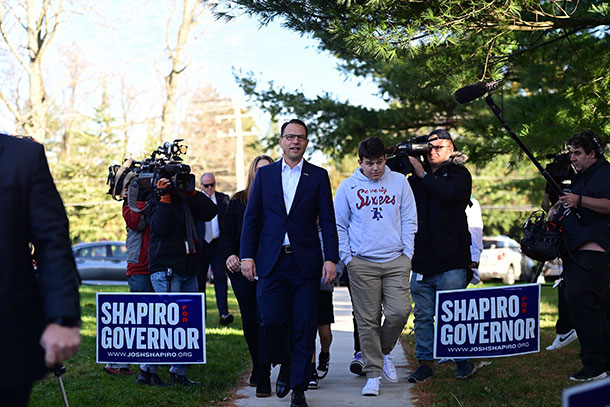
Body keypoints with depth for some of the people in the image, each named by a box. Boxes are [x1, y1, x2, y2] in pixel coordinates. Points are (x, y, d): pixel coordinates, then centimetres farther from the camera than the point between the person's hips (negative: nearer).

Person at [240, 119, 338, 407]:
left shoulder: (318, 176, 6)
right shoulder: (265, 174, 10)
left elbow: (328, 221, 4)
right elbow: (251, 218, 8)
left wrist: (331, 259, -5)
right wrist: (247, 256, 0)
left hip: (305, 261, -1)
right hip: (271, 261, 1)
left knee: (304, 327, 0)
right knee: (271, 321, -6)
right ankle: (285, 365, 23)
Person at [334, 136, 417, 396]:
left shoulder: (399, 182, 7)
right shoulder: (347, 186, 4)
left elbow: (409, 220, 10)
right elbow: (339, 226, 9)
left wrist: (407, 254, 3)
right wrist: (347, 258, 1)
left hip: (396, 260, 1)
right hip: (362, 263, -1)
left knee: (399, 311, -10)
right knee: (368, 320, -1)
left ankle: (384, 351, 18)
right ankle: (373, 374, 7)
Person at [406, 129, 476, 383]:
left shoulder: (459, 174, 3)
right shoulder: (416, 177, 16)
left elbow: (450, 194, -17)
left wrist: (423, 175, -8)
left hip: (451, 260, -4)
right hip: (421, 259, 4)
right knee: (422, 314, 5)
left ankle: (464, 362, 10)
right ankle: (425, 362, 12)